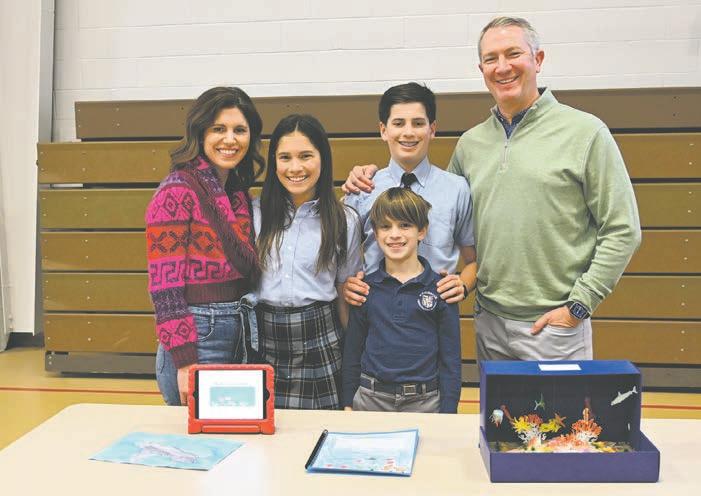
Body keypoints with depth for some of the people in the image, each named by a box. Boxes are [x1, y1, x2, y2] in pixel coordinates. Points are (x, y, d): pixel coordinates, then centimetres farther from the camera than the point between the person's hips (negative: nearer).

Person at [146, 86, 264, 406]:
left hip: (243, 337, 7)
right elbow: (164, 286, -15)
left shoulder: (239, 193, 11)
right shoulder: (177, 191, -12)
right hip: (198, 338, -7)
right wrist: (185, 363, -18)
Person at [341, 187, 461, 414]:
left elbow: (450, 357, 0)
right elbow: (353, 350, 8)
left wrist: (448, 411, -4)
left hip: (425, 401, -1)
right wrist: (348, 404, 6)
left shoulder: (439, 289, -3)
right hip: (370, 399, 2)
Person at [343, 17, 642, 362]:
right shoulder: (470, 143, 8)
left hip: (555, 325, -4)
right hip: (488, 323, 5)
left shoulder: (585, 132, -6)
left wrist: (579, 305, -10)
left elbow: (622, 231, -7)